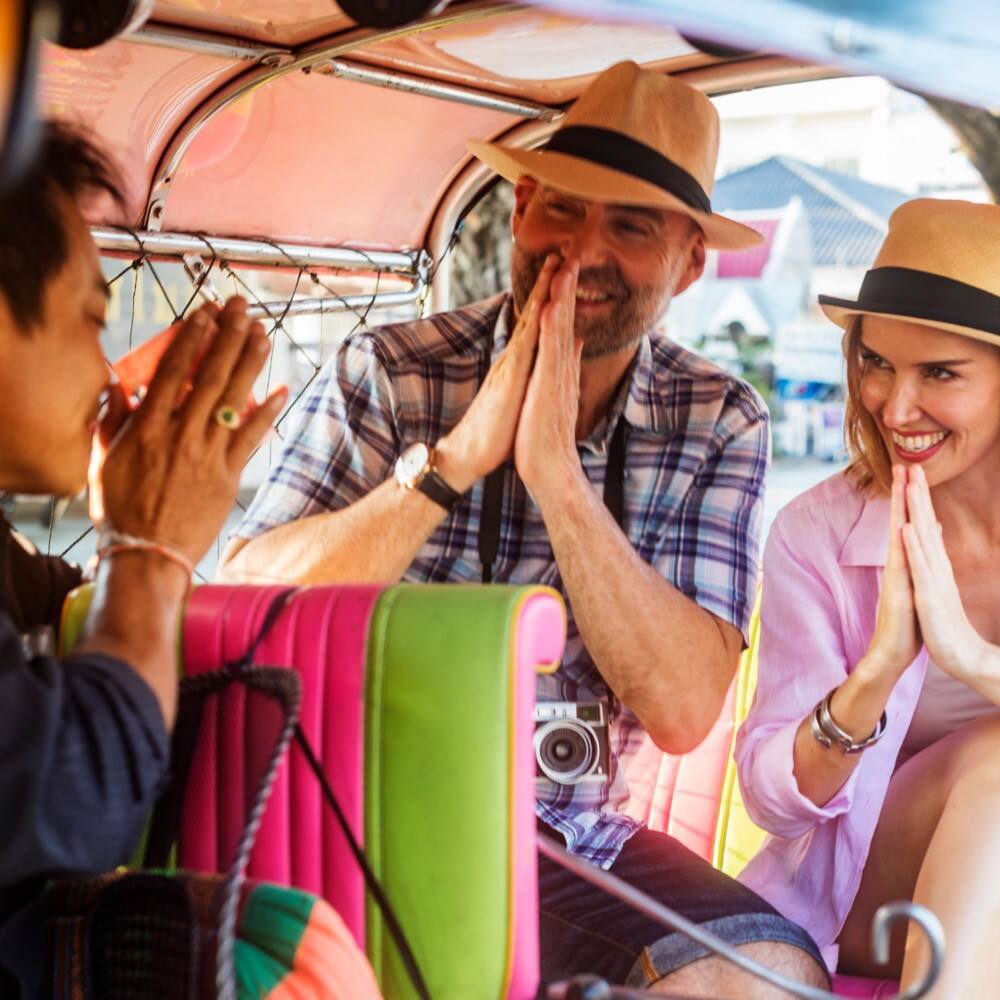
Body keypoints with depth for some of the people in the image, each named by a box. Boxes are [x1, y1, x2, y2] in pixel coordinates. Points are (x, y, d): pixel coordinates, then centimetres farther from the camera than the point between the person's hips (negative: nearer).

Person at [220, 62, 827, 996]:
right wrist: (459, 454, -21)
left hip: (580, 845, 3)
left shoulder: (720, 424, -1)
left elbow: (683, 709, -11)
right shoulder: (386, 374, -6)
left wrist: (555, 473, -20)